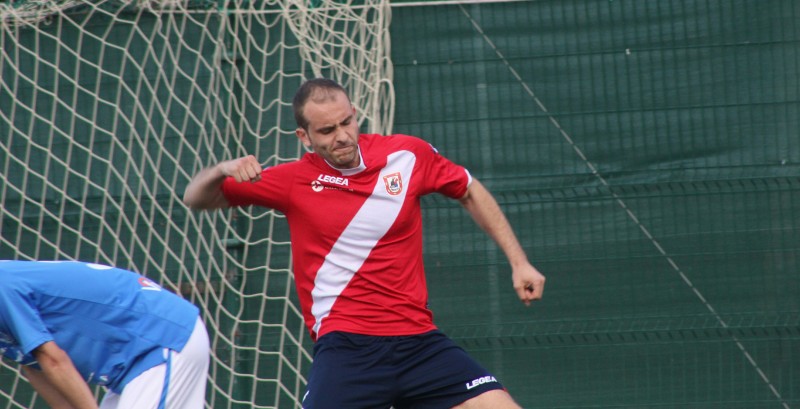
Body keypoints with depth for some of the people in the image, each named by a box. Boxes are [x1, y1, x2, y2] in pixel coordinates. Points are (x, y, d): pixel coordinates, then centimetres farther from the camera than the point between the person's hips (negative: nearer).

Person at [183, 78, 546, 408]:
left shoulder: (408, 155, 4)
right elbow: (196, 198, 6)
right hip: (346, 346, -3)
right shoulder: (296, 181, 0)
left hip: (418, 339, 3)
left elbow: (471, 193, 21)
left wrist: (518, 262, 17)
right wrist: (222, 171, -16)